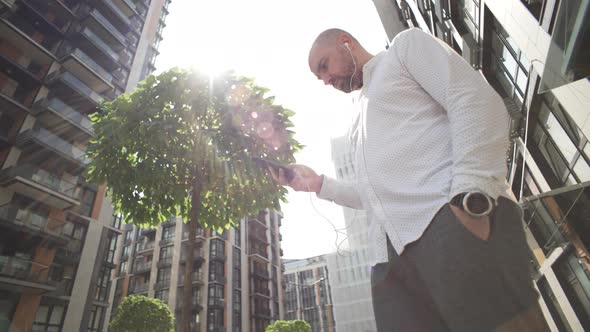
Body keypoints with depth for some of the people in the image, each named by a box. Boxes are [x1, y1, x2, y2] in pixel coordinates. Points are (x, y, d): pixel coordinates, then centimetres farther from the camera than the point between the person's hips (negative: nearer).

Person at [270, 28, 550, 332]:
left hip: (449, 217, -6)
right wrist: (318, 184, 24)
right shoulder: (360, 124, 34)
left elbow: (477, 101, -2)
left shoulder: (405, 45, 16)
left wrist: (472, 198, -16)